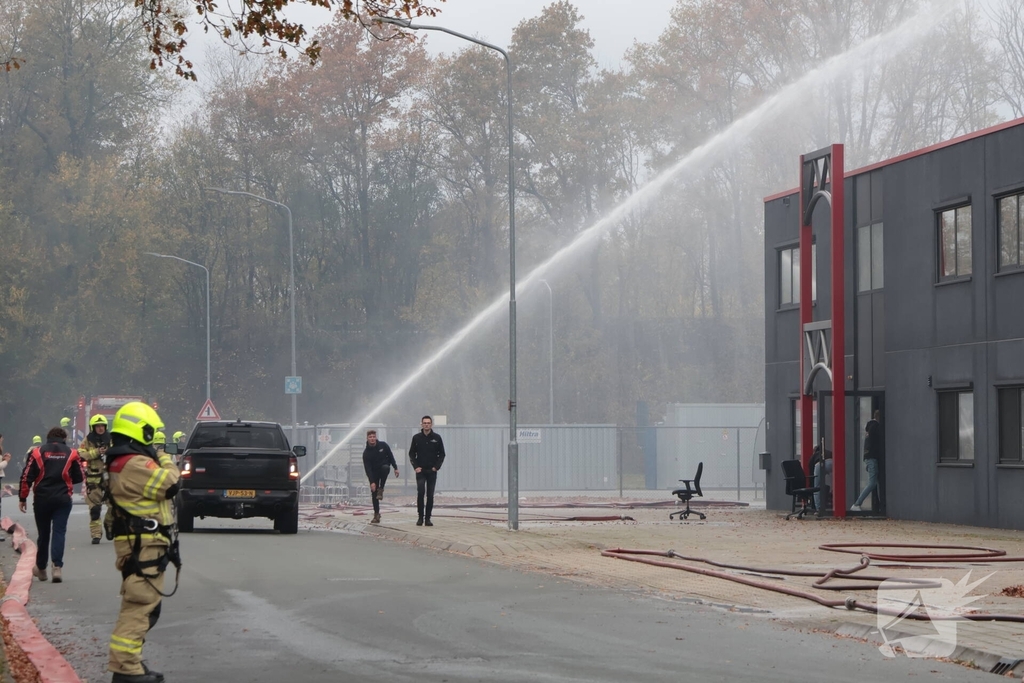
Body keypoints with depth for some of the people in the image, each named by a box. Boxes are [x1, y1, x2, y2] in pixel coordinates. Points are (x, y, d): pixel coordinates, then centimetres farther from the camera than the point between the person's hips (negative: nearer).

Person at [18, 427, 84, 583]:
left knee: (43, 533, 13)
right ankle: (57, 567, -19)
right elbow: (79, 477, 6)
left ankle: (41, 568, 25)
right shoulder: (71, 453, 2)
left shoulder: (38, 452, 1)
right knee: (59, 532, -2)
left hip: (41, 499, 1)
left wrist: (22, 498, 5)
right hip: (63, 499, -1)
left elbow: (27, 477, -2)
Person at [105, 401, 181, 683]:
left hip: (137, 544, 11)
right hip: (143, 546, -11)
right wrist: (165, 459, -2)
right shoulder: (136, 464, -19)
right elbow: (170, 484, -19)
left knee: (140, 606, 18)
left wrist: (155, 460, 11)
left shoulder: (120, 463, 16)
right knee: (139, 606, -11)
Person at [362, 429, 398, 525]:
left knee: (385, 467, -37)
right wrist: (372, 482, -25)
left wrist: (395, 468, 0)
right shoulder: (366, 452, -12)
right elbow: (367, 469, -17)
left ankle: (381, 490, -24)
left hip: (384, 468, 0)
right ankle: (376, 514, 2)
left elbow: (391, 456, 5)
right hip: (374, 473, 0)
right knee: (373, 493, -6)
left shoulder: (383, 445, -7)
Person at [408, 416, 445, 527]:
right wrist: (416, 466, -4)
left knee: (430, 495, 2)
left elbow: (442, 454, 8)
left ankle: (427, 518, 7)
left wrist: (436, 466, -4)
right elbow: (412, 454, 9)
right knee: (420, 493, -13)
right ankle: (420, 517, -5)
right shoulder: (416, 437, 4)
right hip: (420, 471, -1)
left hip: (432, 471, 1)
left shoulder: (437, 438, 3)